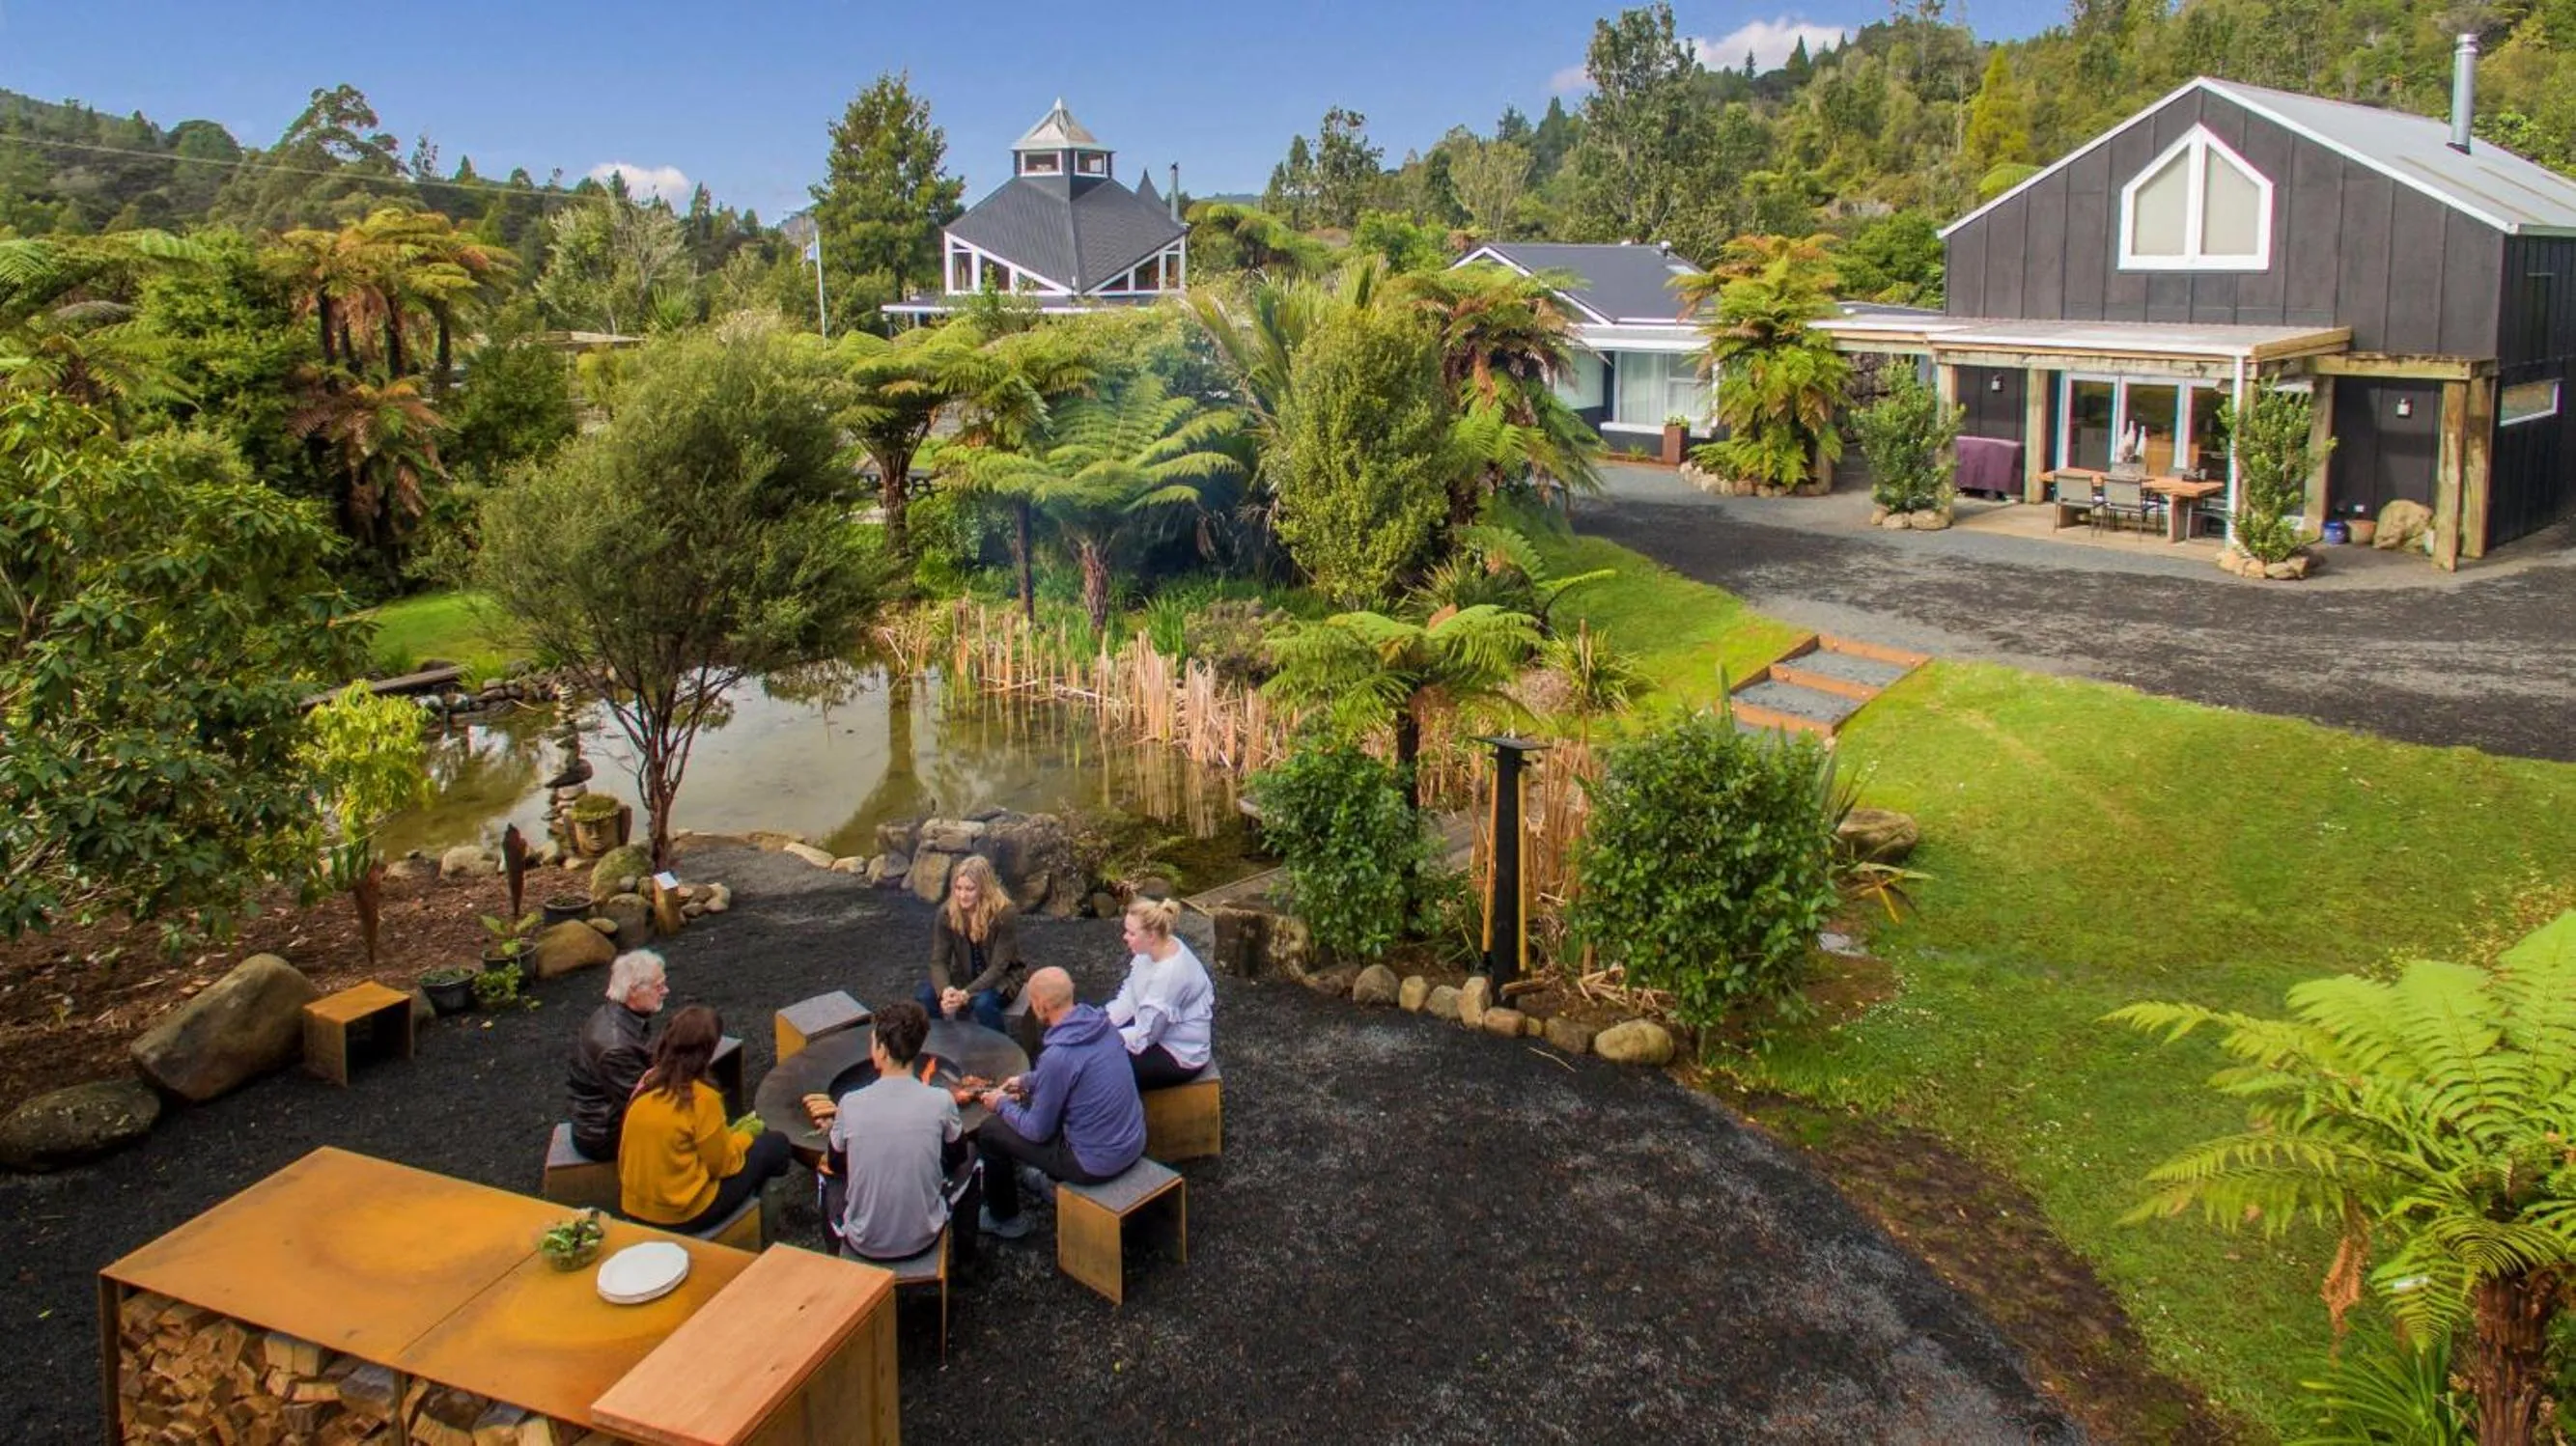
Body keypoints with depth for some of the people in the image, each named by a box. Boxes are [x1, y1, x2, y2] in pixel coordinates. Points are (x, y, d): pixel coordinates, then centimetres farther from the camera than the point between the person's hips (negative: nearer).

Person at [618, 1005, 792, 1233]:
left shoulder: (648, 1080, -2)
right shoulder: (702, 1097, -22)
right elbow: (722, 1165, -11)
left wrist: (728, 1133, 15)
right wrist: (746, 1135, 7)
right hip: (682, 1215, -7)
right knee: (776, 1144, 7)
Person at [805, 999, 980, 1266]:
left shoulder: (851, 1104, -17)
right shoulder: (940, 1101, -17)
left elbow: (838, 1166, 2)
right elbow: (957, 1156, 4)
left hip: (864, 1244, 0)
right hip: (923, 1239, 0)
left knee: (826, 1172, 30)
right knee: (970, 1158, 26)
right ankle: (964, 1252, 39)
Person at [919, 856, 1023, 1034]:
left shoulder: (1004, 914, -23)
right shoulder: (947, 913, -12)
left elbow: (998, 967, -24)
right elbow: (939, 960, -13)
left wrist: (966, 994, -37)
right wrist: (946, 990, -35)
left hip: (1000, 979, -3)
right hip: (963, 976, 3)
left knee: (983, 1003, -36)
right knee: (924, 999, -23)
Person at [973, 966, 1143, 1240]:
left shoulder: (1058, 1056, -28)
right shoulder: (1100, 1022, -5)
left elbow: (1038, 1131, -14)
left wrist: (1002, 1104, 3)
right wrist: (1028, 1080, 21)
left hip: (1098, 1163, -8)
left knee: (990, 1132, 9)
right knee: (1033, 1098, 29)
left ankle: (1005, 1219, 29)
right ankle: (1052, 1178, 47)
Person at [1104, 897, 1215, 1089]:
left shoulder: (1171, 974, -32)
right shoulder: (1153, 950, -6)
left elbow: (1144, 1036, -26)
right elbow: (1129, 997, 3)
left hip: (1181, 1054, -9)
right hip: (1154, 1028, 9)